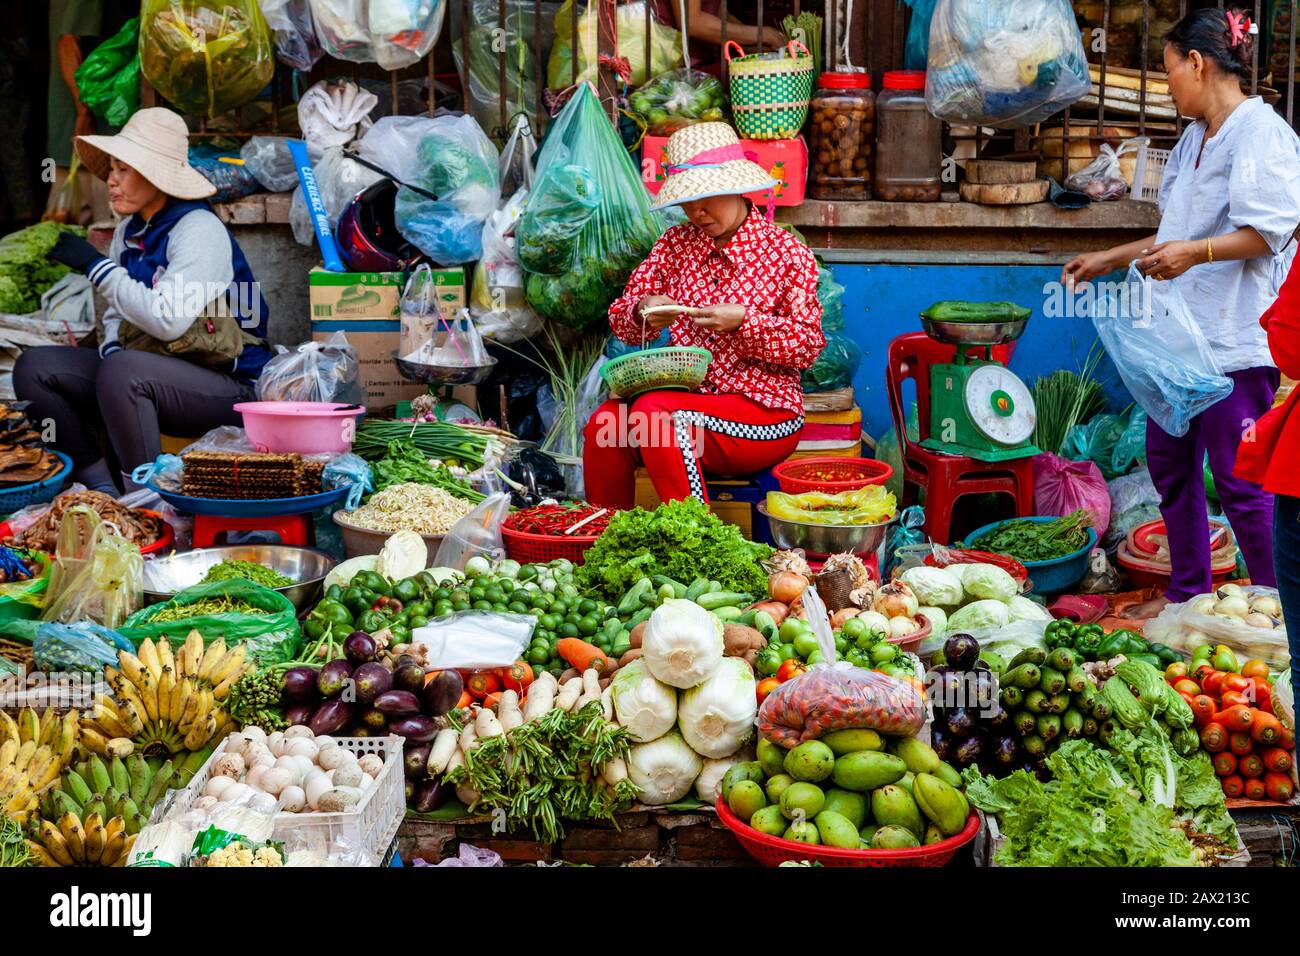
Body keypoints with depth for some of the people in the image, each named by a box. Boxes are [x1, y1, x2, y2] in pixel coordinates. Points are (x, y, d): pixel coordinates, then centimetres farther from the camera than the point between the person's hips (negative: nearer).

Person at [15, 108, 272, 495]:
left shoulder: (199, 230, -15)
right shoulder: (130, 231, 10)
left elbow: (168, 320, -27)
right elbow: (116, 314, 17)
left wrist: (97, 266, -19)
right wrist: (111, 348, -7)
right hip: (148, 371, 9)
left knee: (120, 373, -36)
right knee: (34, 368, -3)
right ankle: (99, 487, -4)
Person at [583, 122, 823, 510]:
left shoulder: (785, 251, 0)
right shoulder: (676, 243, 12)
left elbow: (808, 347, -3)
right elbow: (621, 321, 12)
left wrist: (743, 320, -18)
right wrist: (643, 312, -13)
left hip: (764, 411, -4)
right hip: (687, 398, 4)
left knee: (655, 413, -32)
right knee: (605, 423, -26)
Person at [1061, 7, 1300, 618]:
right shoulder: (1193, 138, 20)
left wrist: (1195, 253, -30)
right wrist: (1110, 260, 28)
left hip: (1235, 336, -10)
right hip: (1181, 332, 10)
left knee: (1239, 478, -6)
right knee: (1169, 460, 14)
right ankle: (1187, 593, 26)